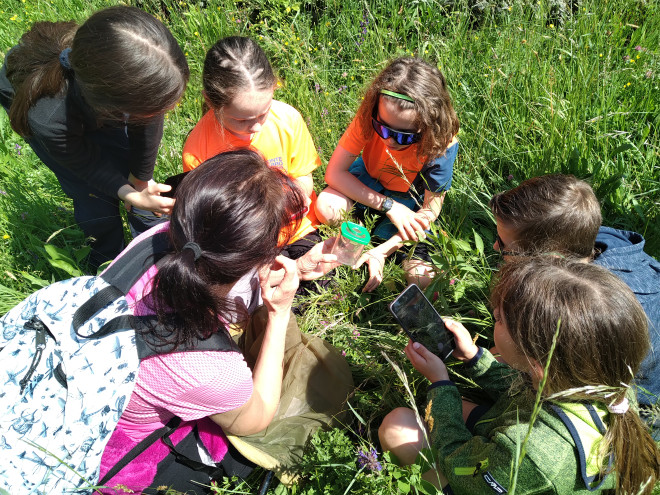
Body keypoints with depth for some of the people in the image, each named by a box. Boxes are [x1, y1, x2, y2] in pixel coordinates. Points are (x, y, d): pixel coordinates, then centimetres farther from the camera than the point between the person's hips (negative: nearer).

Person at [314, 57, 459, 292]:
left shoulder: (442, 143, -32)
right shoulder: (369, 118, -29)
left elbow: (430, 210, -22)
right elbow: (334, 172, -25)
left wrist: (381, 251, -30)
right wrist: (388, 206, -33)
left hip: (411, 198, -1)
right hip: (370, 179, 1)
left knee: (421, 278, -21)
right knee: (326, 208, -32)